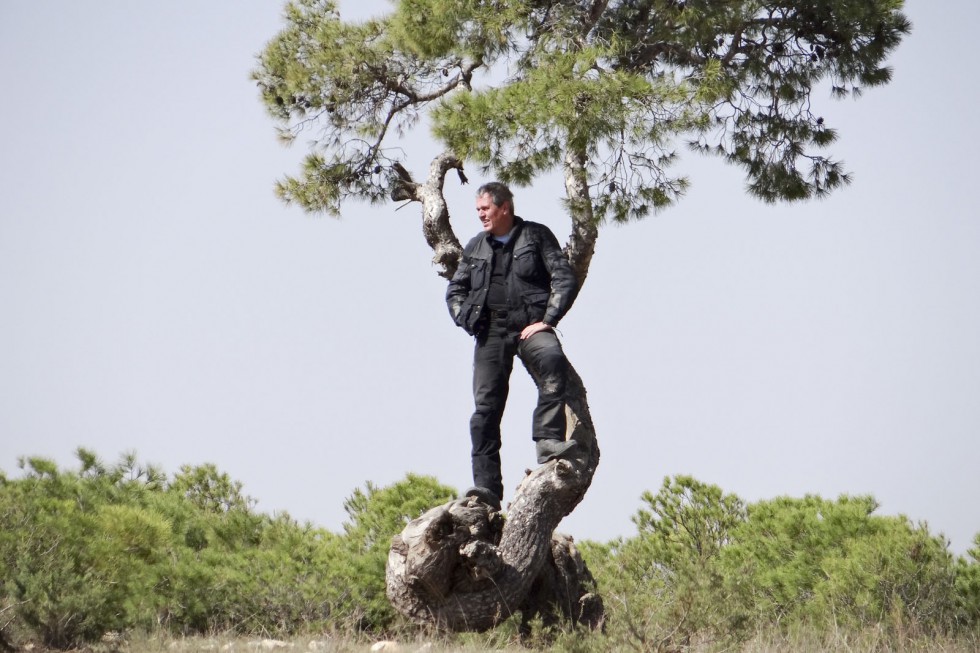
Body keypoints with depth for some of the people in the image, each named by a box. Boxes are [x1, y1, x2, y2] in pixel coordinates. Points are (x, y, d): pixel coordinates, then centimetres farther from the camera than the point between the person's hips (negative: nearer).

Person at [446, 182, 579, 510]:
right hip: (490, 330, 3)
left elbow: (565, 280, 0)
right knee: (486, 406, -8)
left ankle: (548, 440, -41)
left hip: (530, 325, -3)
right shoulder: (475, 247, 21)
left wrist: (546, 321, -9)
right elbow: (455, 290, 27)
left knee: (553, 360, -36)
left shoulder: (537, 236, 8)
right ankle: (487, 486, -11)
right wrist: (466, 321, 9)